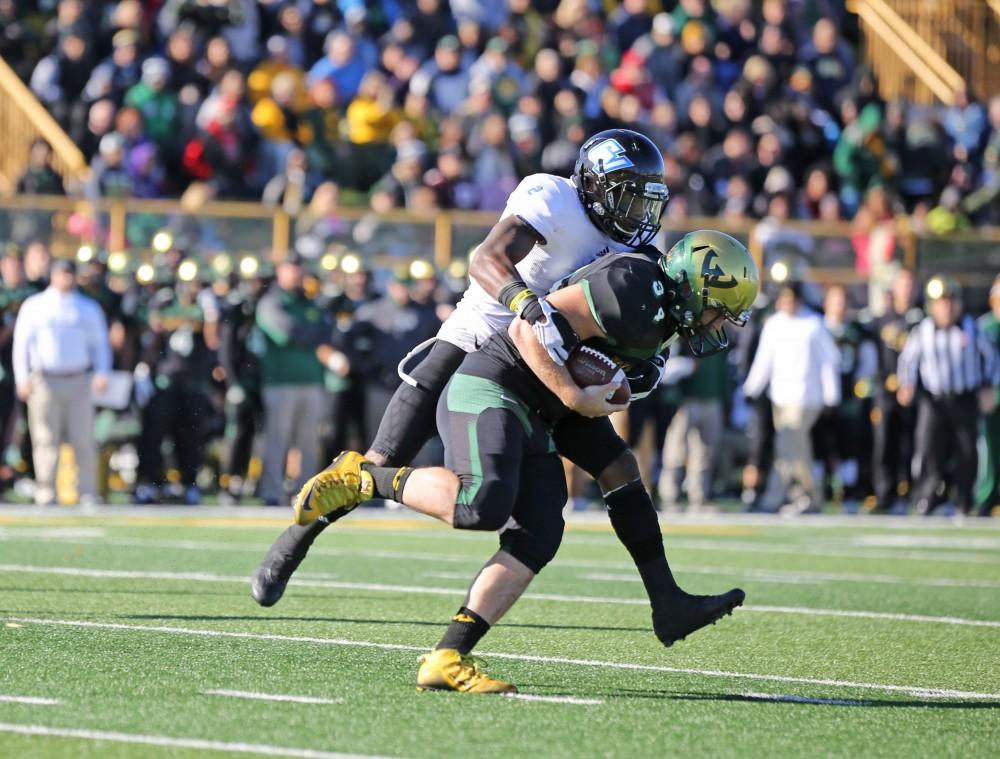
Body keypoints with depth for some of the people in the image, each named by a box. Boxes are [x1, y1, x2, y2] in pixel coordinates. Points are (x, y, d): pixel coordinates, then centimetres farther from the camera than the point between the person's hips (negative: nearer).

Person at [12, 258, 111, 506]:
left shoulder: (89, 308, 15)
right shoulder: (34, 306, 9)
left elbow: (100, 344, 16)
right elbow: (21, 343, 5)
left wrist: (101, 373, -1)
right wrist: (23, 378, -7)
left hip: (79, 381, 1)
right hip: (44, 381, -1)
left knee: (83, 440, -4)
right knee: (46, 440, -4)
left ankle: (88, 495, -1)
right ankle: (46, 495, -1)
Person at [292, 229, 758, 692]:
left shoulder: (661, 306, 14)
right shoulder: (632, 288, -17)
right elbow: (531, 328, -20)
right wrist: (575, 398, -16)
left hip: (529, 422, 10)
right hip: (488, 389, -10)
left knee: (537, 539, -5)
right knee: (482, 505, -31)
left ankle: (449, 660, -9)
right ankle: (363, 478, -9)